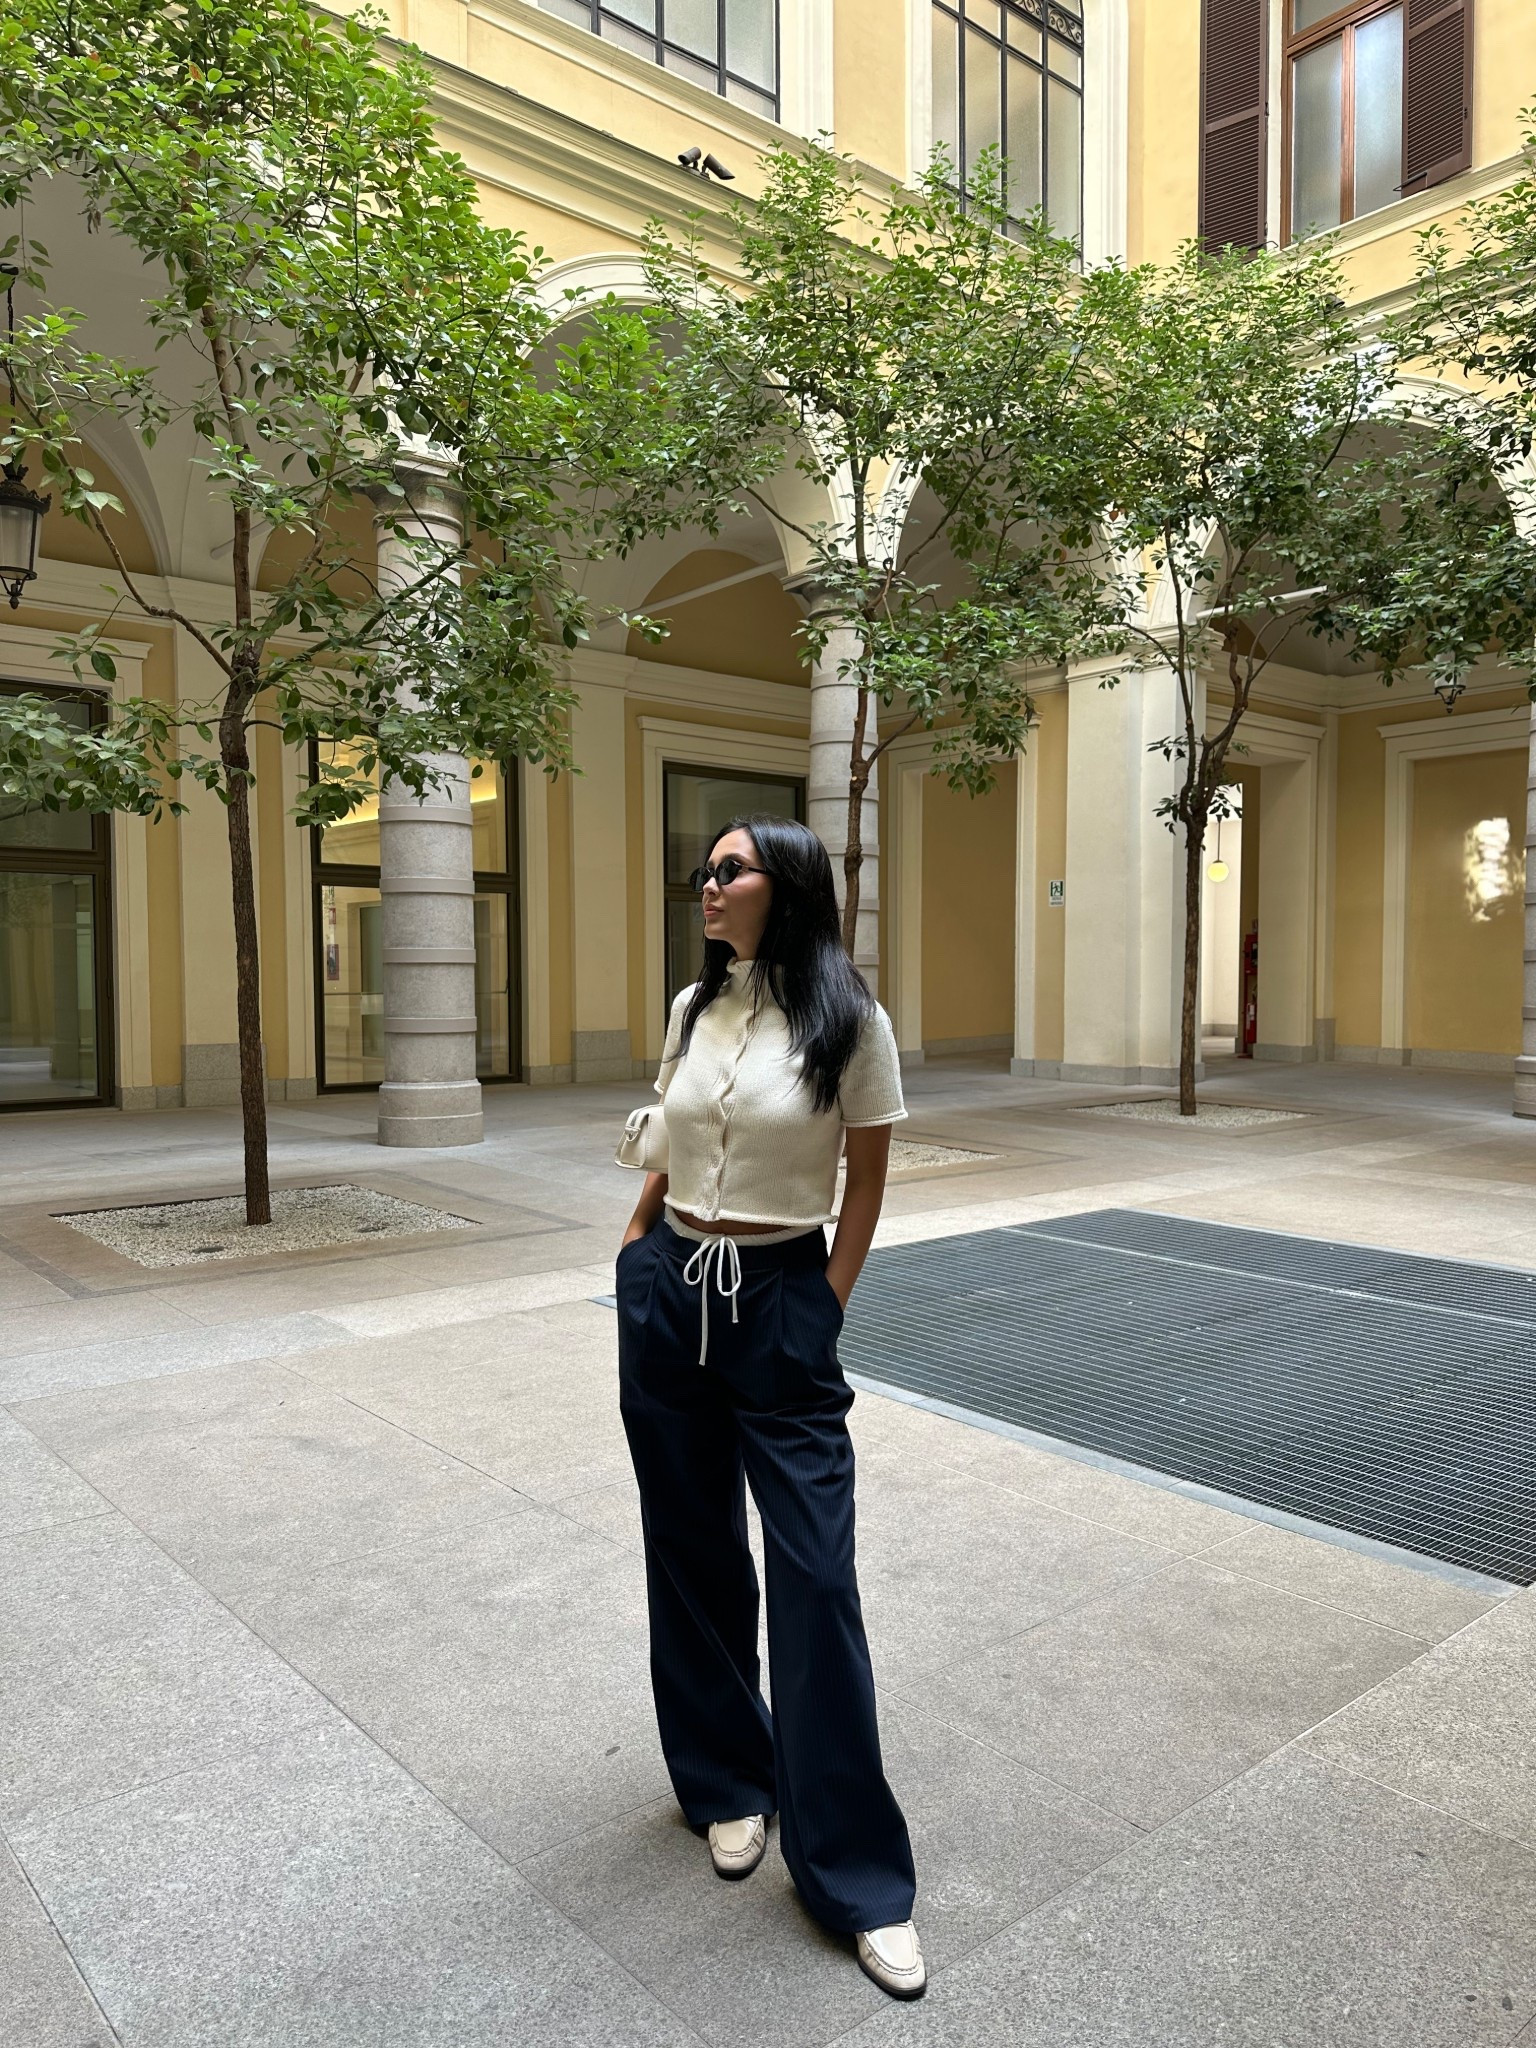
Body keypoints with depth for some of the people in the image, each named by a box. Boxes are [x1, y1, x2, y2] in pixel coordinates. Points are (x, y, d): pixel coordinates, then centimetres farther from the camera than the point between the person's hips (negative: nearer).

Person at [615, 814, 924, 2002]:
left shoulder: (850, 1020, -9)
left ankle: (856, 1872, 16)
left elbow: (867, 1185, -3)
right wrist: (639, 1249, 10)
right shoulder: (695, 1005, 5)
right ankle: (730, 1785, 37)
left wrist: (823, 1316, -1)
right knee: (693, 1554, 14)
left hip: (784, 1302, -5)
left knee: (814, 1577, -2)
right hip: (669, 1296, 5)